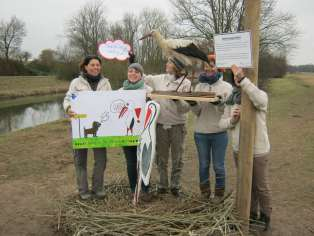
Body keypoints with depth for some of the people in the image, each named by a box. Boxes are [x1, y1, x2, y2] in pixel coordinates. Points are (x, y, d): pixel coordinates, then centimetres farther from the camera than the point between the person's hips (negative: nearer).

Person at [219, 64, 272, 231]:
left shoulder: (260, 94, -13)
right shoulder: (232, 99, 3)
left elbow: (260, 101, -40)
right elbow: (222, 123, 4)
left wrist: (243, 79, -41)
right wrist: (232, 120, -18)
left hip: (258, 151, -5)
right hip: (238, 150, 5)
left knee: (261, 186, 11)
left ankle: (265, 216, 34)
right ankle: (252, 214, 40)